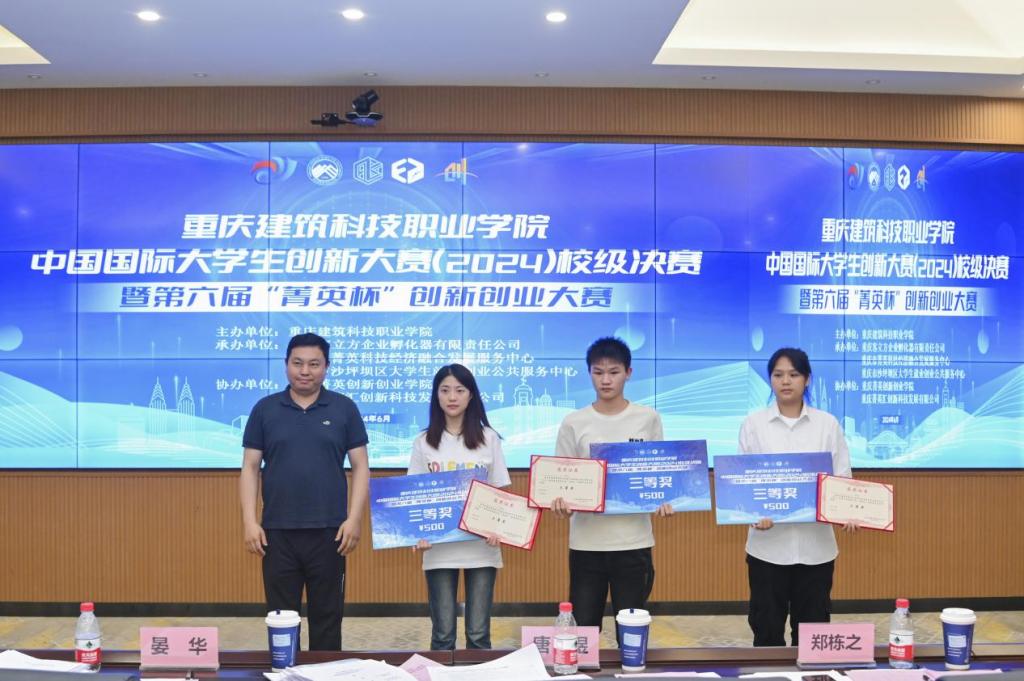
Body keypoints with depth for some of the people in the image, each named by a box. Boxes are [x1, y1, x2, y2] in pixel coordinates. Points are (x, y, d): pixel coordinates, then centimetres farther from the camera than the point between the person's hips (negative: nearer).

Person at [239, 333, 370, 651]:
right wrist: (249, 521, -5)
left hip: (329, 531, 0)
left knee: (327, 615, 8)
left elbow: (360, 466, 2)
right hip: (277, 532, 1)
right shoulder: (265, 409, 4)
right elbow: (250, 468, 4)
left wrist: (354, 519, -7)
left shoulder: (344, 408, 2)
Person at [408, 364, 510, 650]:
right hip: (439, 549, 0)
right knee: (442, 634, 4)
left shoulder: (488, 439, 4)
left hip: (481, 548, 0)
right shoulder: (424, 443, 4)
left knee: (479, 634, 4)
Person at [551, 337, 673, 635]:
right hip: (586, 542, 0)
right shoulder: (573, 423, 0)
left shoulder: (648, 419, 2)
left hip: (633, 541, 0)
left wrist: (663, 501, -13)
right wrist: (559, 502, -18)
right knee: (584, 628, 6)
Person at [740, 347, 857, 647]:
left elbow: (842, 477, 3)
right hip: (769, 544, -1)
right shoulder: (753, 424, 3)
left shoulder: (828, 424, 5)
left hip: (816, 544, 1)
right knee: (767, 629, 6)